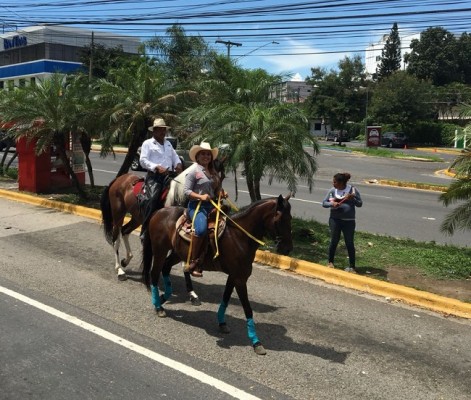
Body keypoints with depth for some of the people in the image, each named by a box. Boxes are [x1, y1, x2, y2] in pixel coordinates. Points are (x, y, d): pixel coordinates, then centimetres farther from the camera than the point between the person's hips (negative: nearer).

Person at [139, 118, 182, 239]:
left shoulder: (168, 144, 24)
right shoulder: (147, 143, 5)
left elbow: (175, 156, 23)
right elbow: (143, 160, -6)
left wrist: (178, 164, -2)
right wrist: (157, 167, -20)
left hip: (169, 176, 7)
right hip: (154, 176, -6)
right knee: (153, 199, -22)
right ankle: (145, 231, -17)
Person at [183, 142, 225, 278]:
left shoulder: (214, 173, 20)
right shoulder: (194, 172, 1)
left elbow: (218, 189, 28)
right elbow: (186, 191, -5)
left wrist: (222, 193, 4)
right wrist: (200, 196, -19)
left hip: (211, 205, 7)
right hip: (197, 205, -7)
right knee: (201, 228, -33)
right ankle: (193, 261, -20)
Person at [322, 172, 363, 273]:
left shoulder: (353, 190, -4)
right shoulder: (332, 190, 0)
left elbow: (360, 204, -1)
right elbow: (324, 203, 2)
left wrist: (353, 199, -21)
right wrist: (332, 204, -19)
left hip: (349, 221, -1)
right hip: (335, 220, 1)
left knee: (349, 243, 1)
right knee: (334, 241, 6)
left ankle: (352, 266, 10)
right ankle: (330, 262, 26)